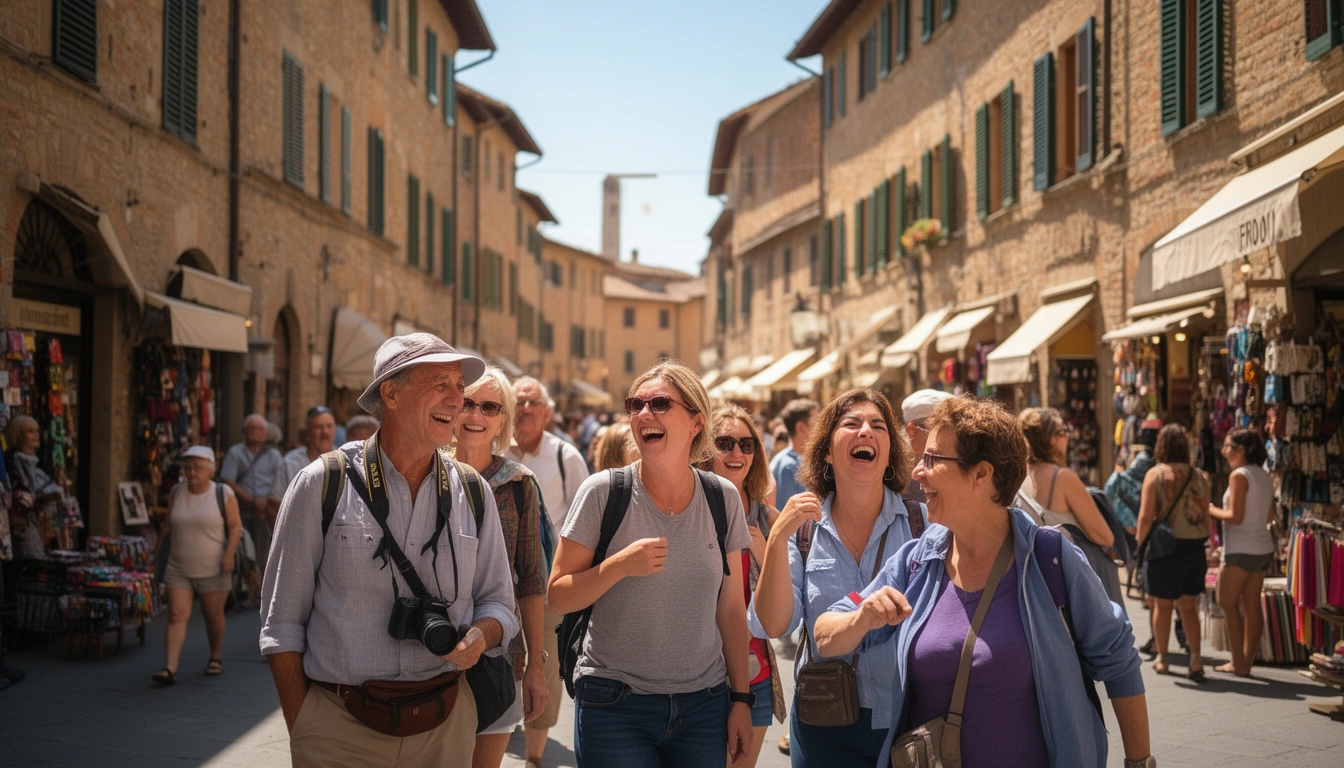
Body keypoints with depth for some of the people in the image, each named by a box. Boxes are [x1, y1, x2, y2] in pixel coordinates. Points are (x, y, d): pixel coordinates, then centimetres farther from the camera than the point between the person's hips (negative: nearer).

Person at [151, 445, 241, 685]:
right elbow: (169, 523, 19)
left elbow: (235, 526, -5)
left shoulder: (223, 494, -5)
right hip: (179, 569, 3)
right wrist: (158, 548, 23)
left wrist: (229, 552, -17)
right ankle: (170, 669, -15)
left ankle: (216, 658, 31)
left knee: (213, 615, 8)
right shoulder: (176, 493, 6)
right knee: (177, 616, -8)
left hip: (213, 570, -2)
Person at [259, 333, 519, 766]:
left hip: (445, 726, 3)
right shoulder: (323, 484, -4)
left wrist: (480, 634, -12)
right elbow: (282, 623, -2)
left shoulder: (473, 494, 6)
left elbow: (497, 602, 11)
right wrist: (300, 728, -7)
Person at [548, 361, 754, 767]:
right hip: (615, 706, -2)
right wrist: (619, 565, -21)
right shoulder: (603, 492, -7)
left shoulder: (723, 498, 1)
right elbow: (558, 597, -6)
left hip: (704, 704, 3)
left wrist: (741, 699, 6)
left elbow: (731, 608, 7)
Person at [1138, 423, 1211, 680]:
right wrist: (1203, 540, 14)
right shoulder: (1199, 476, 1)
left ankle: (1162, 659, 18)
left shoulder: (1155, 474, -9)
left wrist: (1140, 543, -1)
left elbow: (1146, 516, -12)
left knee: (1162, 605, 9)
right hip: (1194, 547, 3)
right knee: (1188, 606, 11)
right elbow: (1206, 516, 3)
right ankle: (1196, 660, 3)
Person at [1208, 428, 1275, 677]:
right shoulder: (1265, 476, 9)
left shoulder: (1239, 476, -15)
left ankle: (1239, 663, -1)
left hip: (1241, 551, -8)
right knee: (1251, 605, 10)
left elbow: (1235, 516, -19)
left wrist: (1212, 510, -4)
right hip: (1264, 549, 8)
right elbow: (1270, 516, 14)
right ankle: (1246, 661, 14)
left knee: (1228, 603, 1)